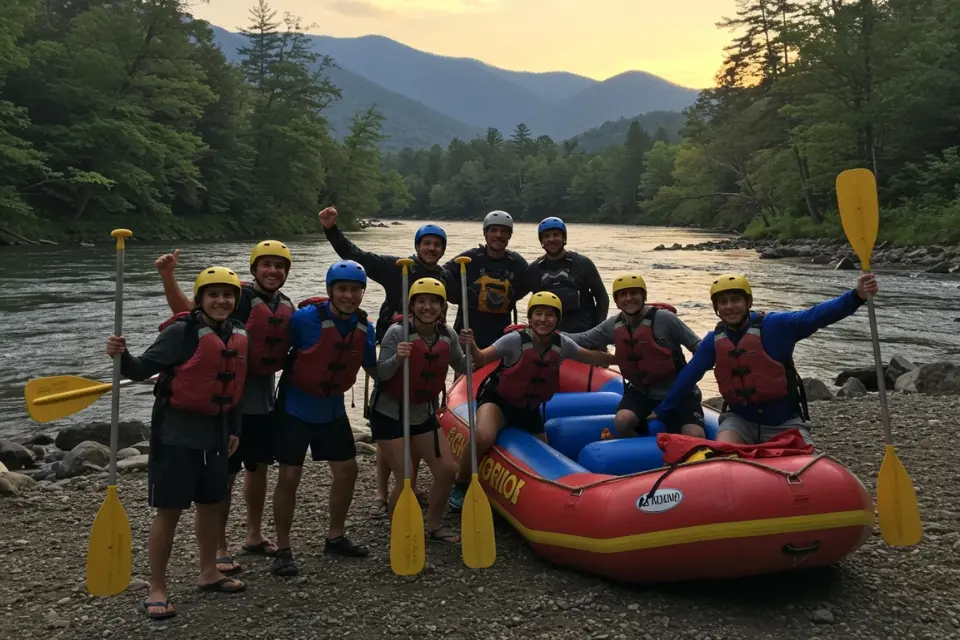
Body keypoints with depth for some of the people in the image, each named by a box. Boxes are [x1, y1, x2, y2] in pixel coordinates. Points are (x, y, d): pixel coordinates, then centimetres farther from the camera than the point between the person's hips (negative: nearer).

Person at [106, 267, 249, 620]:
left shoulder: (239, 335, 5)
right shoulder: (182, 331, -15)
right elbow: (143, 369, -16)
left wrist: (233, 429, 18)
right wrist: (122, 356, -36)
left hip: (214, 431, 7)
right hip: (176, 430, -7)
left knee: (212, 504, 17)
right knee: (169, 511, -1)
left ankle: (209, 572, 34)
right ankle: (157, 589, 13)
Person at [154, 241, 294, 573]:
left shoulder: (287, 306, 7)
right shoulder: (238, 296, -14)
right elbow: (188, 309, -24)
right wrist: (167, 276, -38)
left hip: (265, 399, 7)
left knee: (259, 468, 18)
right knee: (225, 474, 1)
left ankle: (254, 535, 35)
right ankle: (219, 548, 14)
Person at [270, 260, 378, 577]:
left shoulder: (364, 328, -4)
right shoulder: (305, 319, -21)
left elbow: (374, 370, 7)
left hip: (332, 410, 5)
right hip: (295, 408, -5)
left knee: (347, 471, 9)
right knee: (289, 478, -2)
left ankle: (335, 538, 29)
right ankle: (282, 549, 14)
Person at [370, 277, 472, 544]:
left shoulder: (447, 335, -3)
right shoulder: (398, 332, -18)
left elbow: (462, 369, 6)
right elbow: (381, 373, -21)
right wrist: (397, 358, -41)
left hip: (423, 415, 6)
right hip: (390, 414, -6)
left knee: (447, 469, 4)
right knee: (405, 480, -7)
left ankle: (433, 526, 26)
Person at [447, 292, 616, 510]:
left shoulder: (562, 344, -9)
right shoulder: (516, 339, -22)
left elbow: (592, 357, 8)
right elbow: (482, 359, -26)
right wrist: (471, 347, -48)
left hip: (529, 409, 6)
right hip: (498, 400, -5)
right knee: (484, 436, -33)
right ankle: (460, 486, -11)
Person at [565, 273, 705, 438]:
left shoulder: (664, 319, -19)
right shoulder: (613, 326, -4)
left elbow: (697, 346, -11)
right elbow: (583, 339, 6)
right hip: (641, 391, 3)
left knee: (695, 436, -20)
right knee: (621, 421, -24)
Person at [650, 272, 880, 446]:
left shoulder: (774, 325, -14)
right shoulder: (713, 341, -3)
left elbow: (815, 315, -26)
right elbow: (688, 376, 8)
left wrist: (856, 296, -43)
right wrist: (661, 411, 13)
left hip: (784, 423, -2)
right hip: (740, 421, 2)